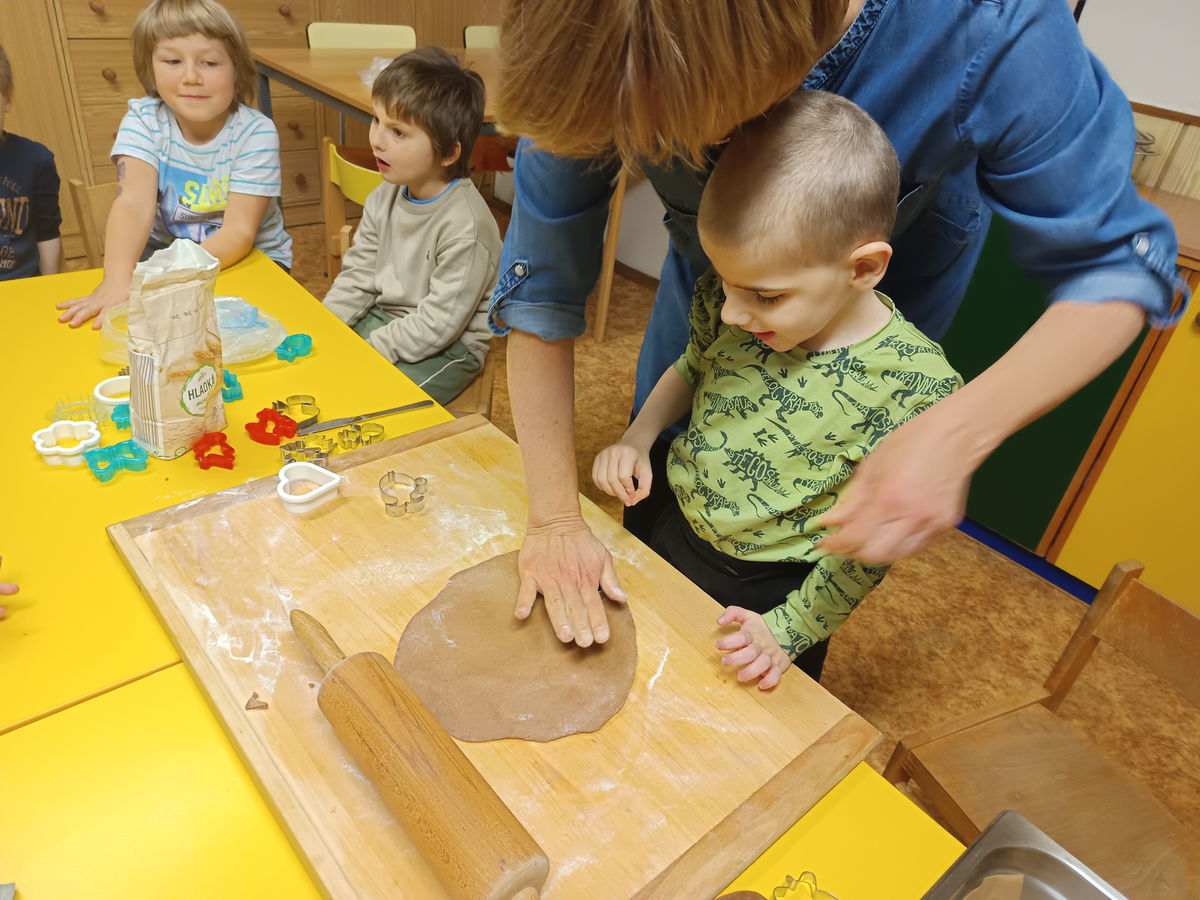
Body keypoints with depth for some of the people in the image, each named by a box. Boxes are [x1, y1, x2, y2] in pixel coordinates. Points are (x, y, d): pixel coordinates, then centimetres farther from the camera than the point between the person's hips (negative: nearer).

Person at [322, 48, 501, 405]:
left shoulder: (466, 227, -25)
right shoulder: (384, 197, 1)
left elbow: (438, 323, -24)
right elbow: (357, 275, 7)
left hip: (446, 348, -7)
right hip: (380, 319, 8)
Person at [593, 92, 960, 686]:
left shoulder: (915, 385, -28)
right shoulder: (725, 304, -16)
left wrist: (791, 629, -16)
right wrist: (637, 437, -8)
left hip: (775, 594, -4)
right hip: (674, 536, 4)